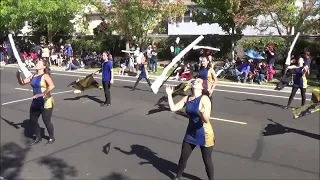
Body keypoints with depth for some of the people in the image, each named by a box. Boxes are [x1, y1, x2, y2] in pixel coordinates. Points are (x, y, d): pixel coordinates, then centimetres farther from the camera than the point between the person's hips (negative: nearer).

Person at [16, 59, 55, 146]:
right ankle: (38, 138, 32)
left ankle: (52, 138, 25)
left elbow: (52, 86, -33)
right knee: (32, 120, 13)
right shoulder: (33, 76, 8)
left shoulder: (45, 76, -15)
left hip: (46, 102, -8)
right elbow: (22, 82, 14)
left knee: (46, 121, 3)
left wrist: (42, 94, -35)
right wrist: (18, 76, -5)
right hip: (36, 102, 8)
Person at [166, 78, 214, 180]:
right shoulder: (187, 98, -3)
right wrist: (169, 94, -7)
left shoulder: (205, 99, -20)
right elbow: (173, 108, -4)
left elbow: (206, 120, -27)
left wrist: (203, 113, -48)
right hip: (190, 133, 5)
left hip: (204, 135, -5)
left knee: (207, 160, 10)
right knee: (183, 157, 17)